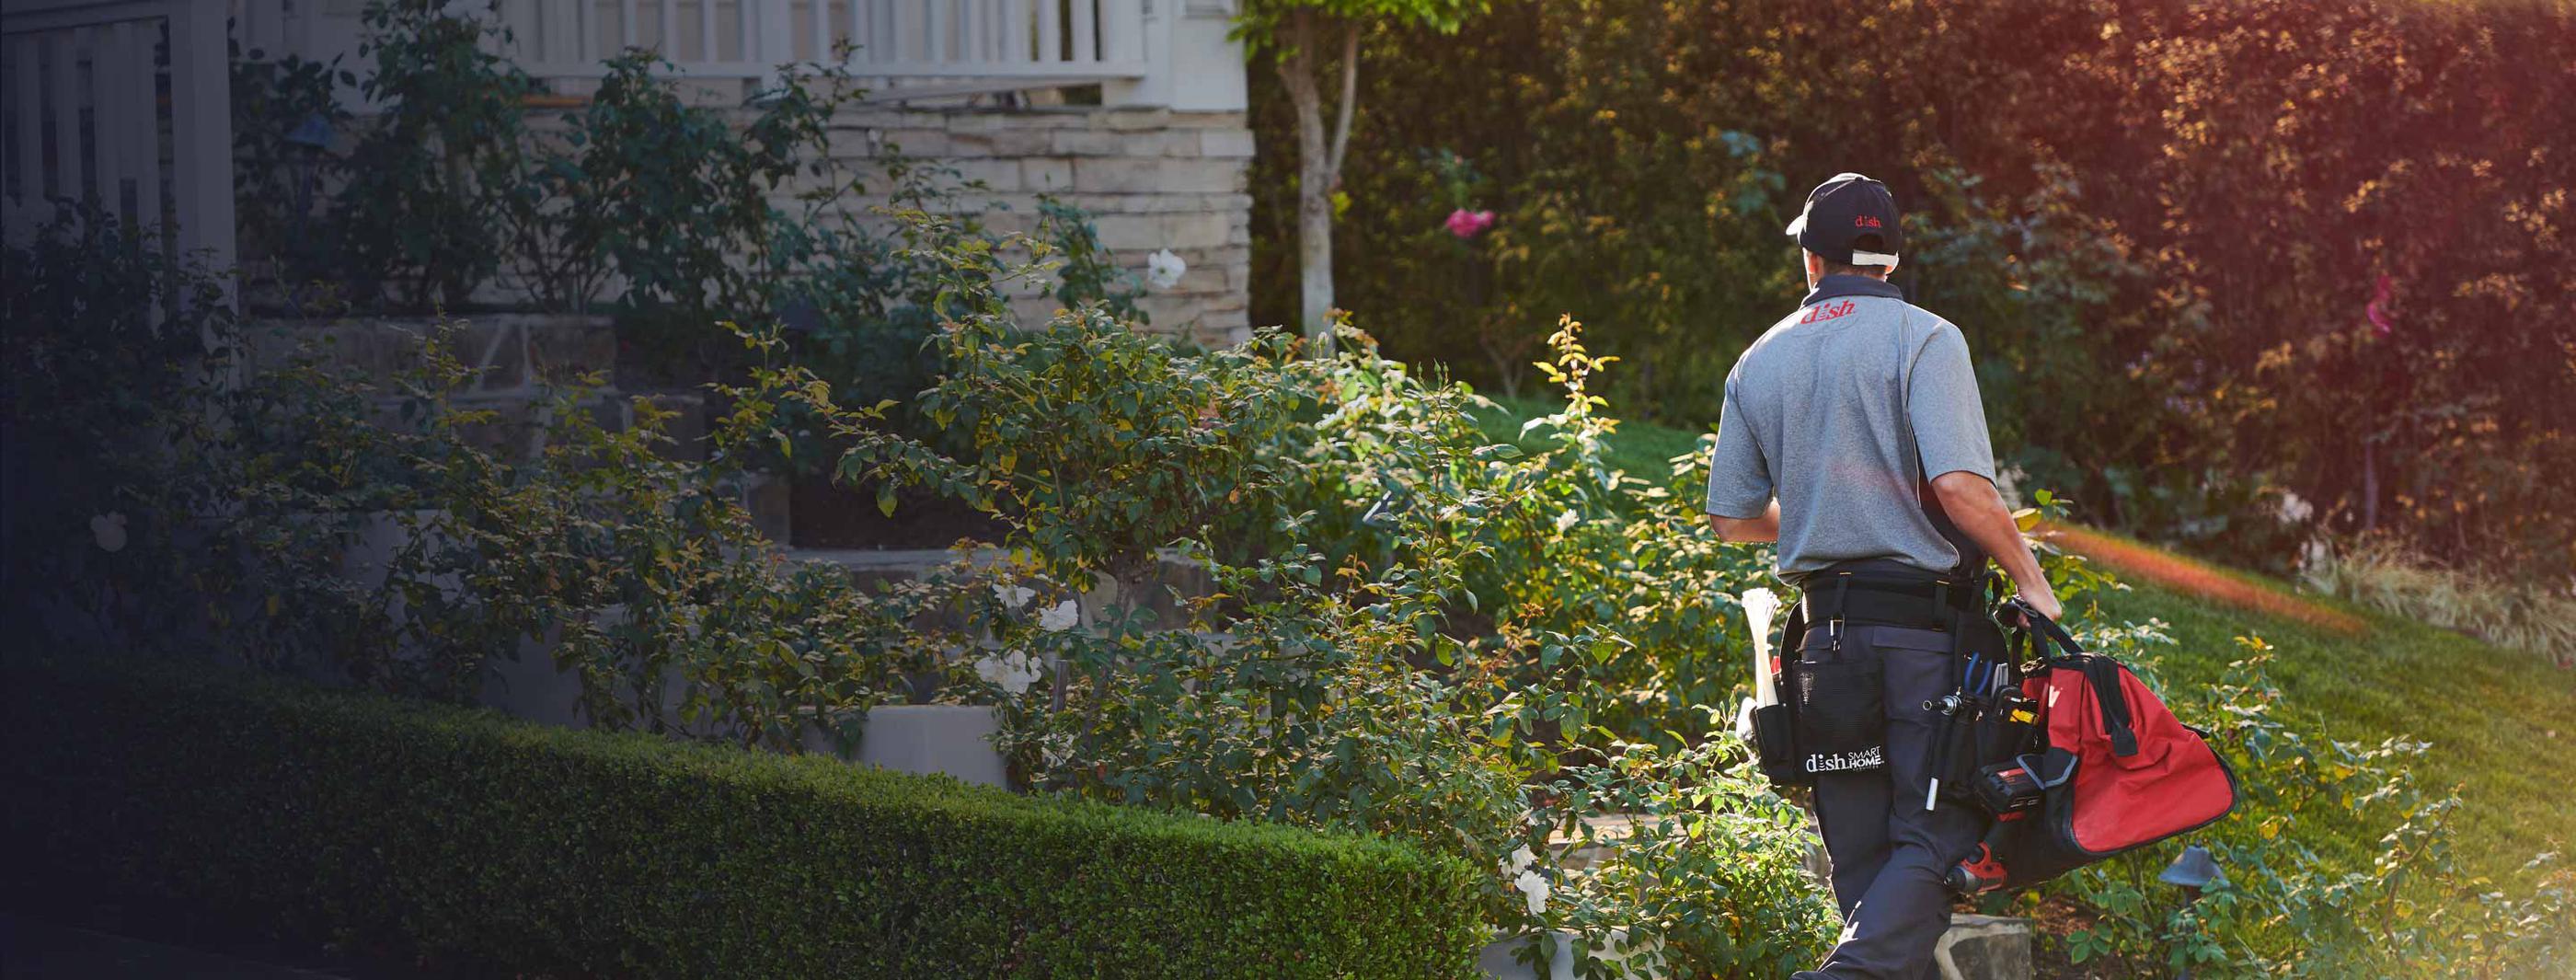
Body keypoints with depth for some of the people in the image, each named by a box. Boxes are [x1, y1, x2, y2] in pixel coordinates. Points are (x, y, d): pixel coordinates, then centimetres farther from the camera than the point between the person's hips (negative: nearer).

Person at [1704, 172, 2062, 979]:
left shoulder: (1759, 362, 11)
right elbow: (1961, 486, -19)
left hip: (1826, 628, 5)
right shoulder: (1922, 338, -6)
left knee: (1862, 851, 10)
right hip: (1925, 625, -5)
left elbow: (1733, 518, 14)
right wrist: (2028, 577, -6)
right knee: (1935, 835, -4)